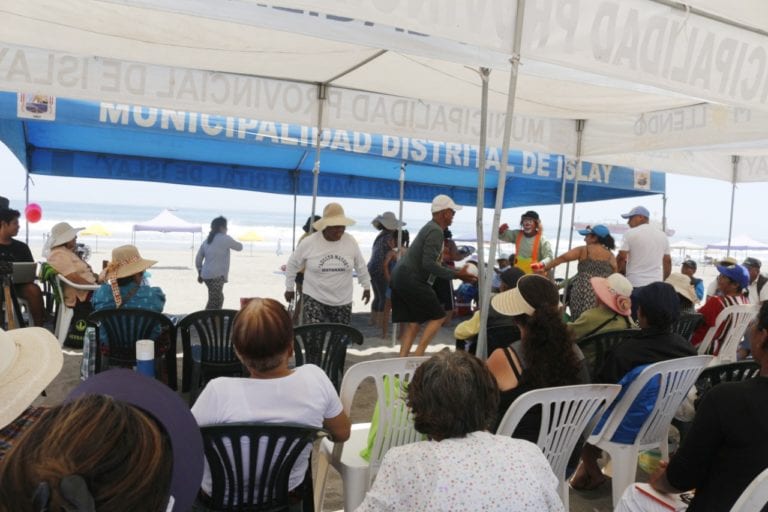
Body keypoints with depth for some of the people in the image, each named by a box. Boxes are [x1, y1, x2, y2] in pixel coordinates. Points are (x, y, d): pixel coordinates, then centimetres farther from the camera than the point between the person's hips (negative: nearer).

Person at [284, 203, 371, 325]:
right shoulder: (308, 243, -11)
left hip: (343, 300, 3)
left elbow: (360, 265, 11)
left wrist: (366, 286, 18)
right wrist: (289, 288, 10)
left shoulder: (351, 242, -5)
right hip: (314, 298, -3)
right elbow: (292, 264, 3)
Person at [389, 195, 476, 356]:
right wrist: (456, 274, -19)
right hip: (412, 280, -9)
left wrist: (456, 272, 20)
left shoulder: (430, 228, 19)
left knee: (413, 322, 11)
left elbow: (432, 262, 24)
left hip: (400, 277, 9)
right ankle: (418, 355, -4)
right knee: (438, 316, 1)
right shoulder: (436, 231, -13)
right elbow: (429, 264, -22)